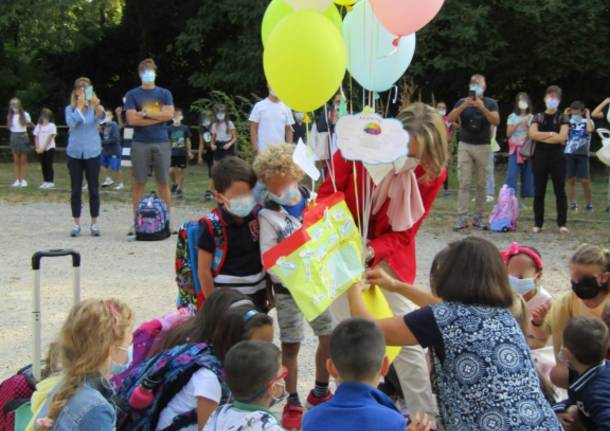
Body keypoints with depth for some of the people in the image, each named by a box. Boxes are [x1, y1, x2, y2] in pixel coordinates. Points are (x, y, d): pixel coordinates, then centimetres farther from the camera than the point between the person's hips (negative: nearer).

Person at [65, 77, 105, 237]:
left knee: (94, 189, 2)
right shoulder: (70, 109, 3)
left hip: (92, 153, -1)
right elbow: (71, 123, -16)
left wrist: (96, 105, -43)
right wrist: (80, 105, -20)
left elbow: (101, 117, -23)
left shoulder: (95, 108, 0)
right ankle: (76, 224, 10)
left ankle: (94, 224, 11)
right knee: (76, 189, 4)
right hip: (74, 153, 1)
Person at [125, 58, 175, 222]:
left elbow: (169, 114, -4)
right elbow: (132, 119, -7)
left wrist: (145, 113, -7)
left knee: (163, 183, 4)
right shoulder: (132, 95, 5)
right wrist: (158, 117, -7)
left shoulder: (164, 94, 10)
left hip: (161, 143, 1)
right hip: (140, 144, -1)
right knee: (139, 183, 3)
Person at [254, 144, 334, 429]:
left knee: (330, 336, 13)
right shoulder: (268, 216, -10)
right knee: (291, 345, 5)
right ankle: (292, 404, 20)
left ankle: (320, 393, 34)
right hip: (288, 289, -4)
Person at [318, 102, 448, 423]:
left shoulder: (432, 175, -17)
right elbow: (327, 196, -9)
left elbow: (405, 233, -10)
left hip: (389, 257, 0)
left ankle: (426, 416, 14)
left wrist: (371, 251, -28)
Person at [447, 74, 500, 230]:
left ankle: (478, 217, 10)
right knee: (464, 183, -6)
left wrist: (482, 107, -21)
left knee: (481, 184, 3)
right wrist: (464, 106, -20)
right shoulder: (462, 102, 6)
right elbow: (450, 119, -6)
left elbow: (496, 121, -10)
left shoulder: (490, 103, 5)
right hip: (465, 146, 0)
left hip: (483, 147, 0)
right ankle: (462, 218, -8)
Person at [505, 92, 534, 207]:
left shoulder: (532, 118, 8)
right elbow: (508, 133, -3)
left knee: (527, 175, 2)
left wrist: (527, 124, -11)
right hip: (515, 150, -2)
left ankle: (522, 199, 10)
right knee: (512, 174, -14)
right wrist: (518, 123, -12)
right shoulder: (512, 117, 5)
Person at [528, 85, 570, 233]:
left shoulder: (562, 119, 4)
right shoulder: (538, 118, 8)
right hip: (540, 157, 1)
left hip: (558, 157, -1)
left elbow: (562, 137, -11)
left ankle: (562, 223, 4)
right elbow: (532, 134, -8)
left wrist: (542, 137, -9)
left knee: (560, 191, 0)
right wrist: (552, 134, -11)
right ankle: (538, 224, 8)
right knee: (539, 192, 3)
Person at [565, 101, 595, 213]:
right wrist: (564, 116, -3)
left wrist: (588, 116, -6)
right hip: (569, 153, 2)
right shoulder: (569, 122, 8)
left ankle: (589, 204, 9)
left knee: (585, 180, -5)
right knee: (570, 180, 3)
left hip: (582, 154, -2)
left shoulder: (587, 122, 5)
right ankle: (572, 204, 10)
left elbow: (590, 129, -17)